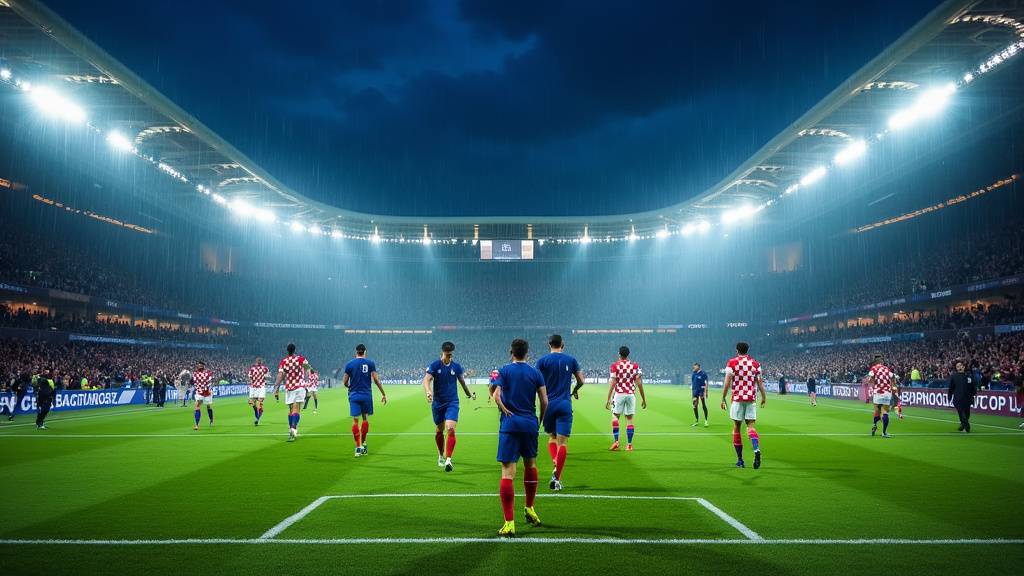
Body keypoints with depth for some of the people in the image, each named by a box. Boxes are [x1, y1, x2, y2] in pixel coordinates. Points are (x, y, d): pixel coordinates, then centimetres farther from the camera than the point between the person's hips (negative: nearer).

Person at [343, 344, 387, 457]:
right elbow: (376, 380, -5)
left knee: (355, 421, -1)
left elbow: (345, 382, 3)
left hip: (354, 396, -1)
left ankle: (358, 447, -7)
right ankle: (363, 444, 20)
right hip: (367, 395, 1)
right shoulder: (370, 363, -1)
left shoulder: (349, 364, 1)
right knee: (365, 418, 16)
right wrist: (383, 394, 3)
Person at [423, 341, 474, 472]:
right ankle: (441, 456, 36)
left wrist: (469, 394, 30)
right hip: (437, 403, 0)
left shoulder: (456, 366, 0)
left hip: (452, 403, 0)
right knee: (439, 431, 14)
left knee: (451, 429, -18)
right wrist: (428, 392, -41)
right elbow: (426, 380, -21)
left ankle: (448, 460, -21)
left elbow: (462, 381, 17)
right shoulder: (434, 365, -8)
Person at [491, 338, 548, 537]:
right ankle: (530, 510, 36)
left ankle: (509, 523, -12)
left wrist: (506, 411, 2)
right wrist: (540, 421, 16)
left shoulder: (504, 371, 0)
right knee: (530, 464, 23)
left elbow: (496, 396, -12)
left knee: (508, 472, -6)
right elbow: (544, 402, 4)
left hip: (509, 424, -3)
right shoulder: (536, 373, 6)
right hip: (530, 424, 3)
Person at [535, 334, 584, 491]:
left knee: (551, 437, 20)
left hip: (548, 404, 0)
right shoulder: (571, 360, 3)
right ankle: (557, 477, -7)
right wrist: (575, 391, 27)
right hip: (565, 405, 0)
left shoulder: (542, 361, -1)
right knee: (562, 441, -1)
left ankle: (555, 465, -1)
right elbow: (581, 381, 7)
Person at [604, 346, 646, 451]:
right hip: (631, 394, 2)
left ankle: (616, 441, -5)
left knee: (615, 416, 9)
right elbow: (639, 383, 1)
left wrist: (608, 398, -5)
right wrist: (643, 399, 7)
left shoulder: (615, 365, -2)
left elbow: (612, 383, -7)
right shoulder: (635, 366, 5)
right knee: (629, 419, 6)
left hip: (619, 394, -2)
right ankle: (629, 444, 5)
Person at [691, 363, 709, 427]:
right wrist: (691, 390, 14)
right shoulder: (693, 373, 10)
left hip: (701, 391, -6)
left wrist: (706, 391, -14)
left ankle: (706, 421, 5)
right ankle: (697, 420, 18)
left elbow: (706, 383, -9)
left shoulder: (703, 373, -8)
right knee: (694, 406, 7)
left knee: (704, 406, -2)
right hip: (695, 391, 6)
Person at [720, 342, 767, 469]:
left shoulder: (732, 363, -1)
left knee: (736, 427, 8)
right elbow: (760, 382, 6)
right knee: (751, 426, 2)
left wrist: (723, 399, 0)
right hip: (751, 398, 2)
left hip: (737, 399, -2)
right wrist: (764, 397, 15)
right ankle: (756, 449, -28)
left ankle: (740, 459, 10)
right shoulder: (755, 363, 7)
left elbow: (727, 383, -5)